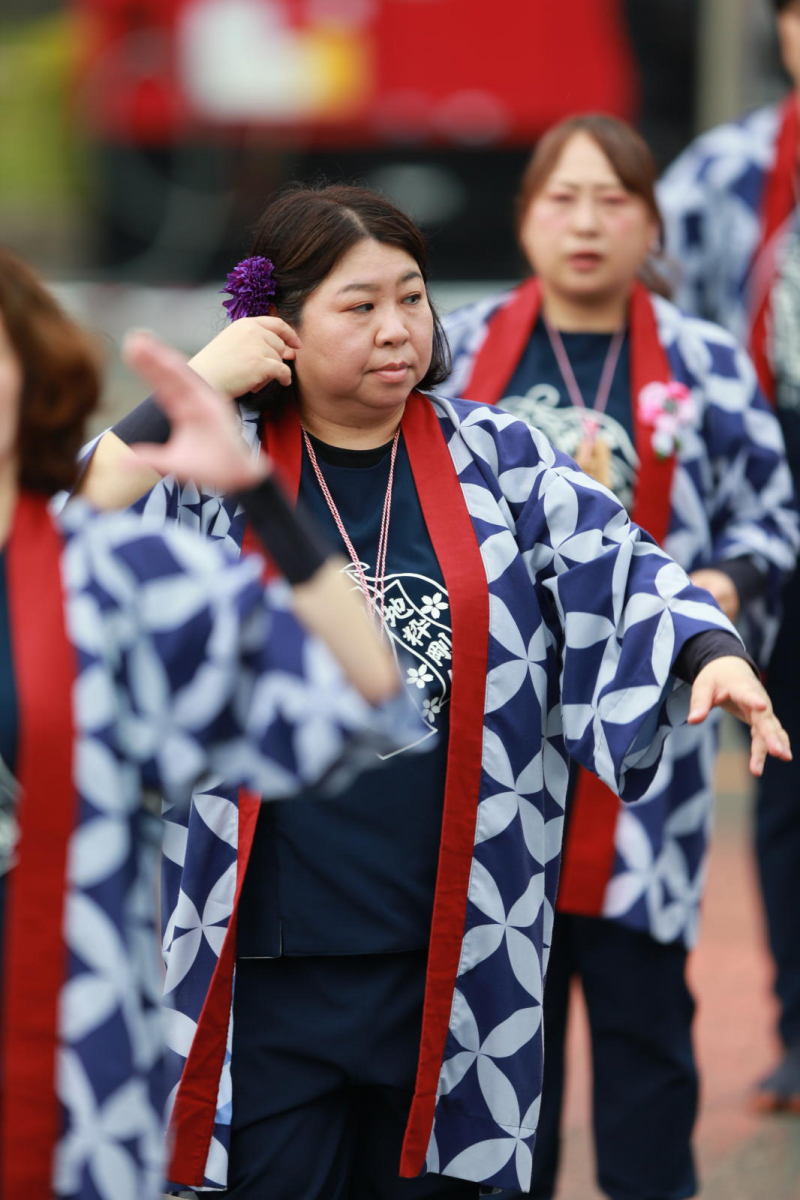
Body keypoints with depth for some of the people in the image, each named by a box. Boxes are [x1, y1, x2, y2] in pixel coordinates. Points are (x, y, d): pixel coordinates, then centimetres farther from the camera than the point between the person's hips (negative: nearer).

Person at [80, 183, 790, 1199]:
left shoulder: (497, 460, 5)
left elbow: (619, 568, -4)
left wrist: (713, 654, -22)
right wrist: (192, 389, -13)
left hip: (453, 955, 2)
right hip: (269, 957, -2)